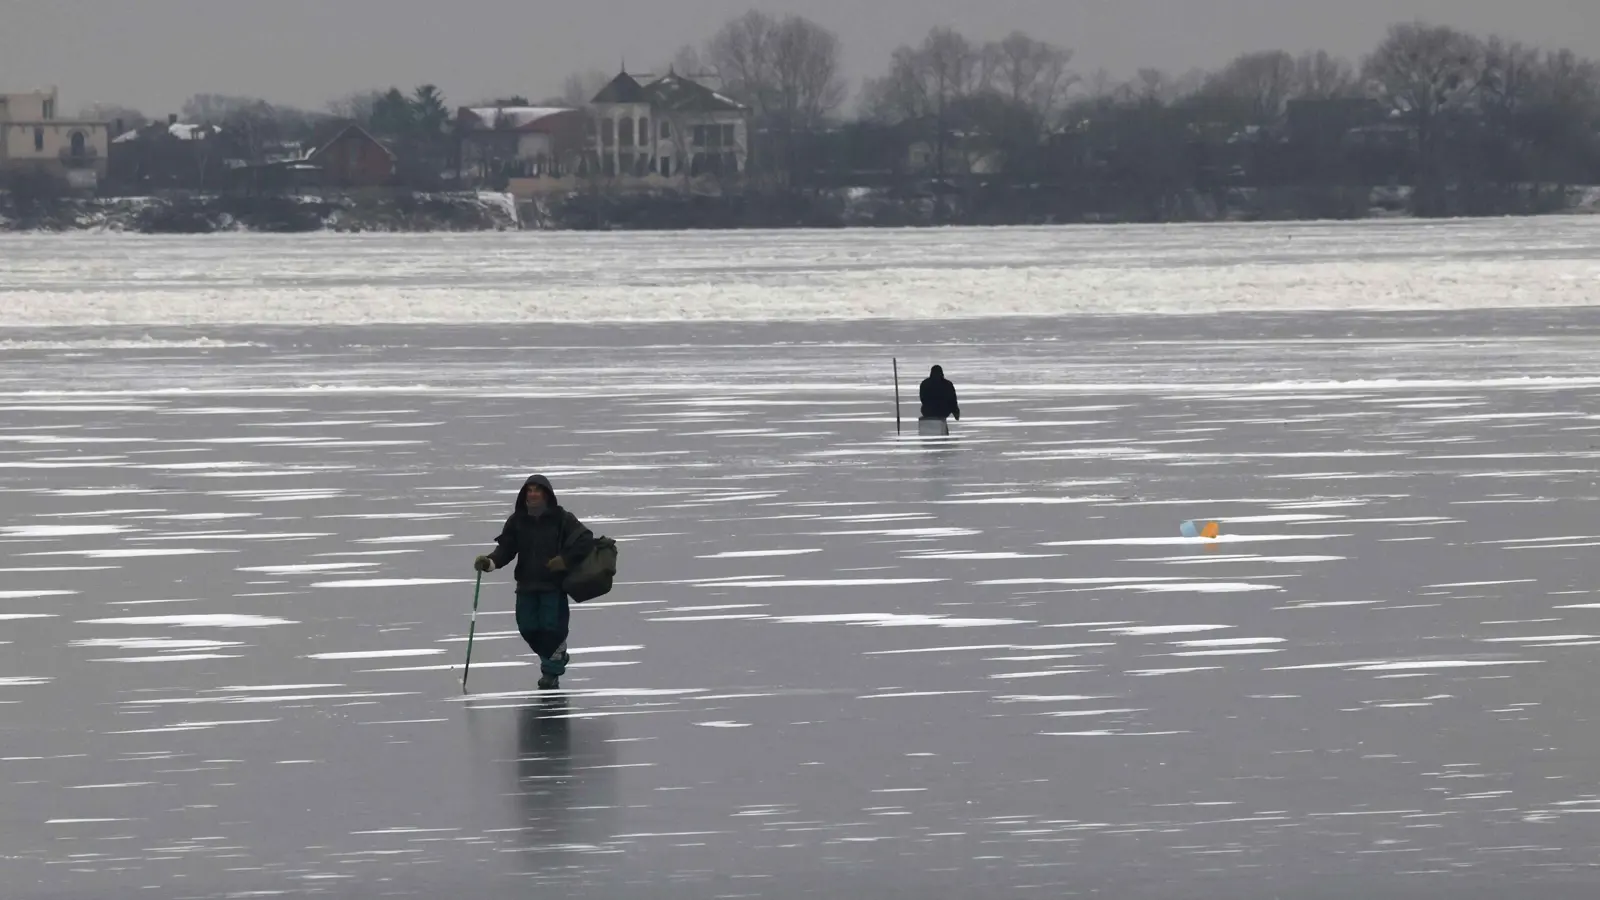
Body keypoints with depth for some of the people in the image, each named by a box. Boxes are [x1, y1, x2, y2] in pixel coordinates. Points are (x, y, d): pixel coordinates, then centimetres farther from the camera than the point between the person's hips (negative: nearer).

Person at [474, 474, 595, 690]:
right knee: (528, 628, 5)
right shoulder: (517, 521, 4)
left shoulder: (561, 519, -6)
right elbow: (506, 548, 1)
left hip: (554, 585, -4)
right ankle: (557, 657, 31)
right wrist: (489, 562, -18)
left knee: (552, 627, -8)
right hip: (527, 585, 4)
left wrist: (566, 559, -15)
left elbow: (585, 540, -6)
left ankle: (551, 672, 8)